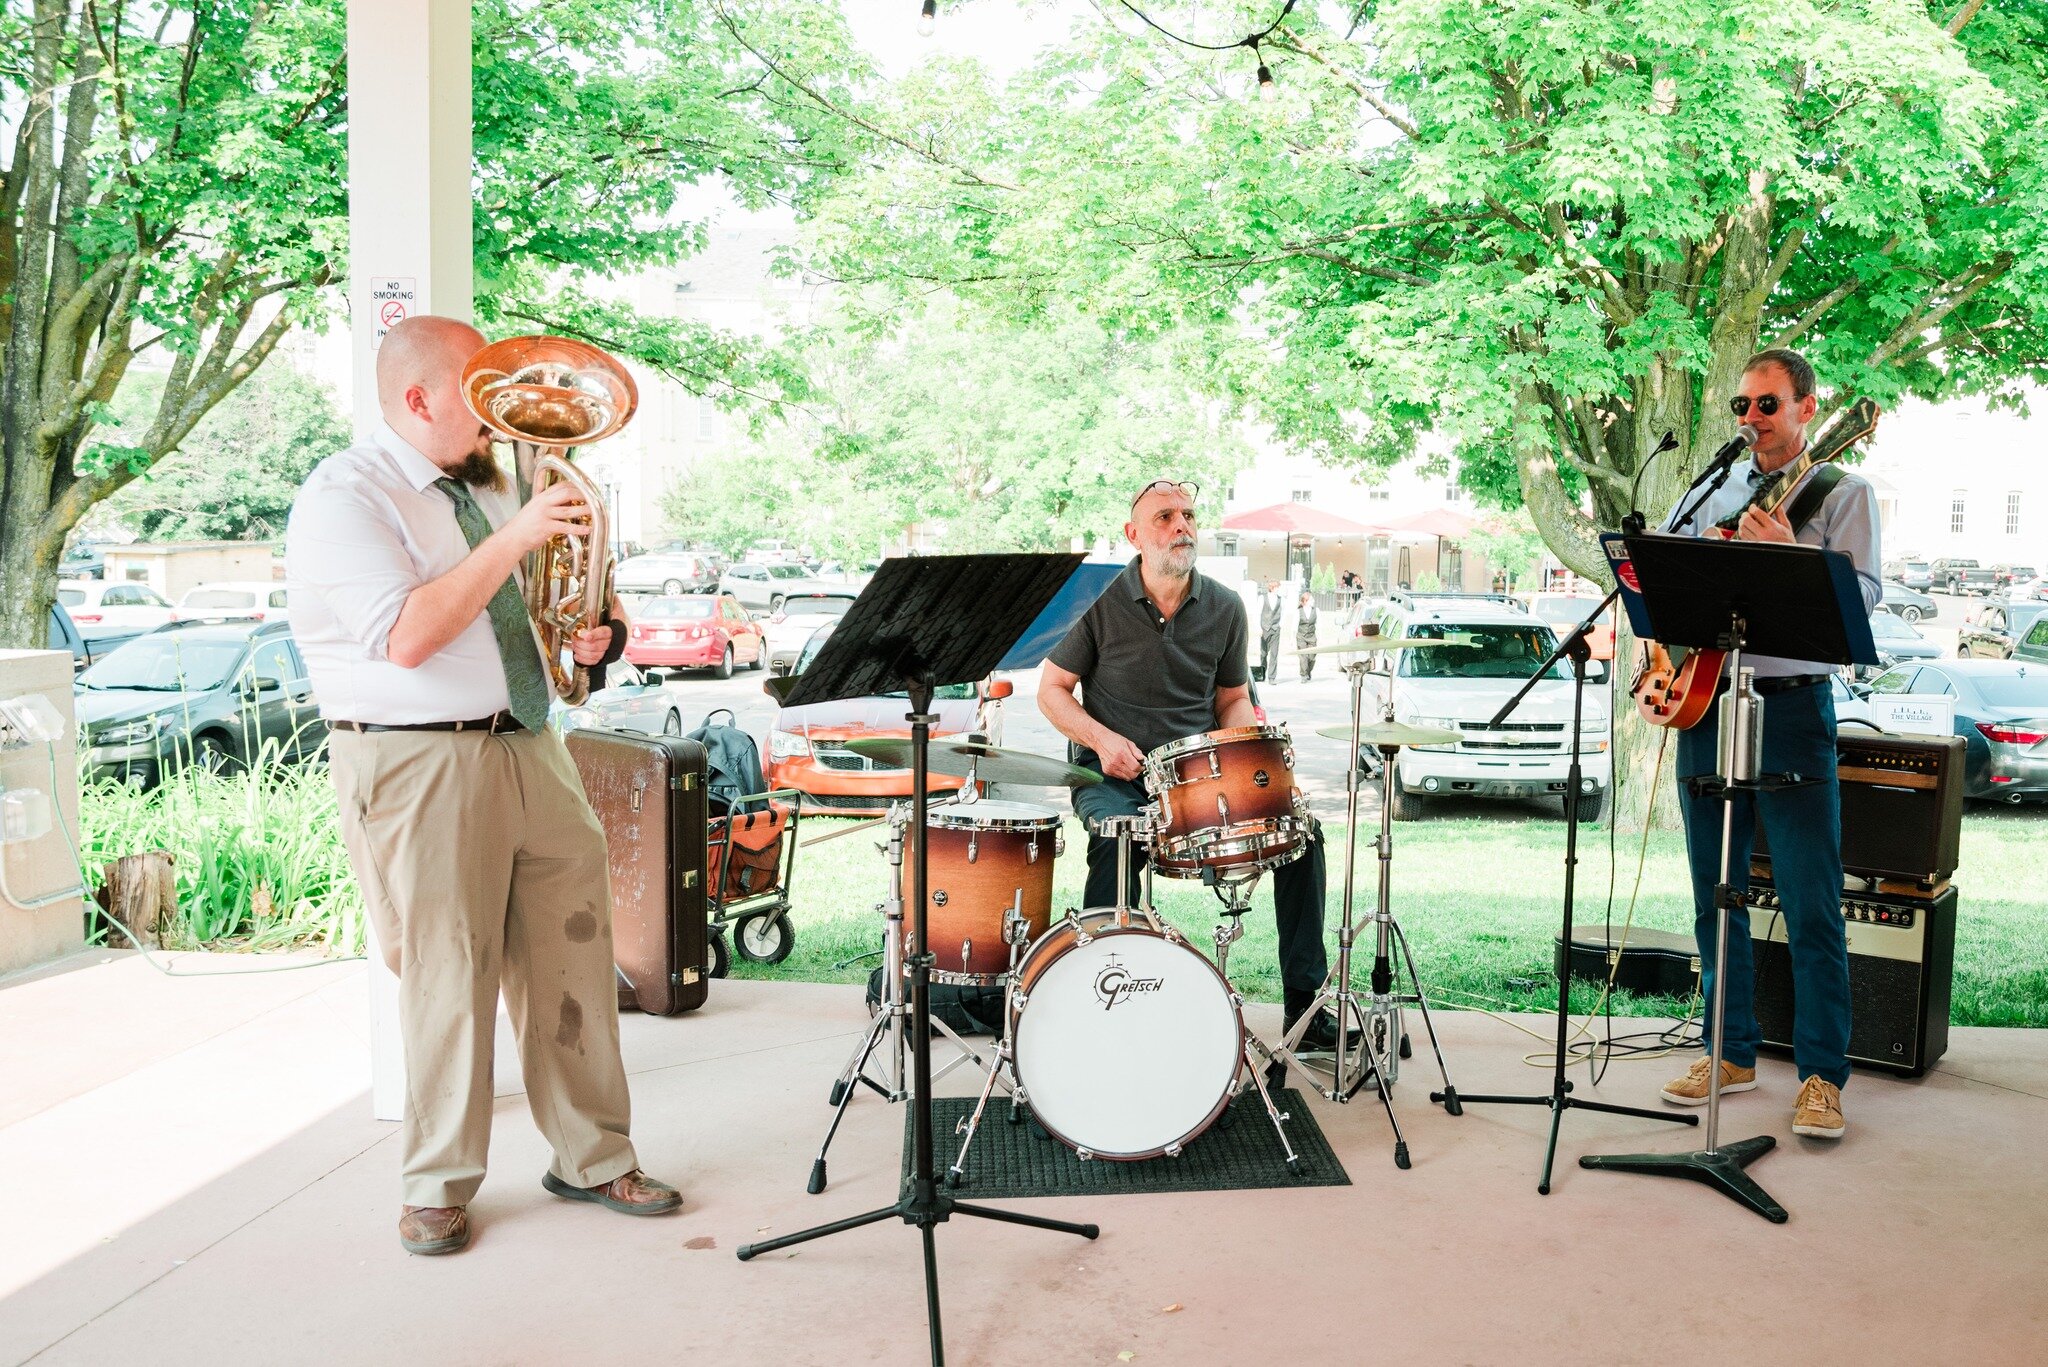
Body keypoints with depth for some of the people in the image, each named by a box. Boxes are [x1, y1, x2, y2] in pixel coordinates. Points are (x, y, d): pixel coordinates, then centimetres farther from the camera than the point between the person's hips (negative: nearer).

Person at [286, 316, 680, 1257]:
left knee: (574, 952, 6)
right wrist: (514, 539, -19)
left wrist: (584, 634, 7)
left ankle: (591, 1159, 20)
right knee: (448, 975, -1)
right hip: (422, 765, -7)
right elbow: (408, 637, -21)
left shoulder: (486, 487, 17)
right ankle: (435, 1188, 18)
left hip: (529, 748, 7)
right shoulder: (344, 498, -8)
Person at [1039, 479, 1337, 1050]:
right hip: (1114, 775, -4)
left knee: (1299, 826, -13)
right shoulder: (1103, 602, -6)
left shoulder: (1224, 608, 5)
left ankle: (1305, 1004, -3)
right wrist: (1102, 738, -16)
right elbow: (1052, 689, 0)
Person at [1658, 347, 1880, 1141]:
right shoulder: (1714, 493, 15)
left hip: (1791, 708, -5)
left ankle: (1822, 1075, 6)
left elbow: (1864, 596, -10)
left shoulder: (1842, 493, 2)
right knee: (1714, 893, 9)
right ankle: (1733, 1052, 21)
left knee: (1811, 904, -4)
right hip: (1704, 704, 5)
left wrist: (1789, 557, -25)